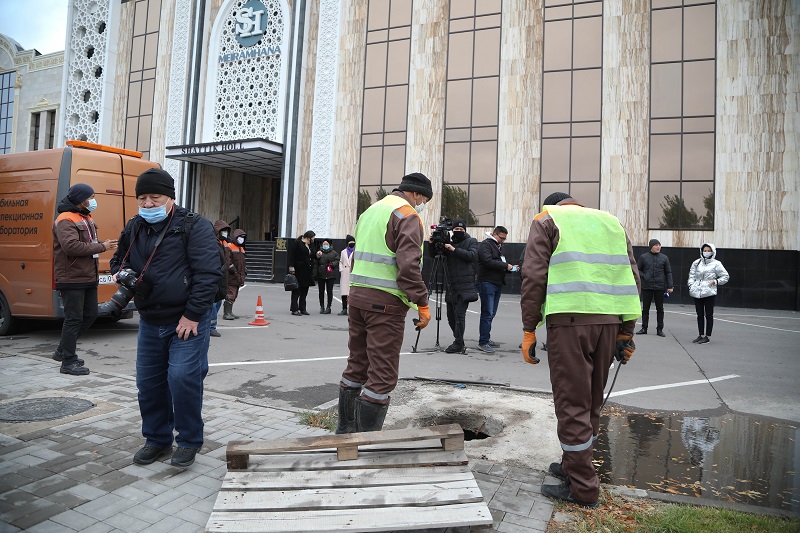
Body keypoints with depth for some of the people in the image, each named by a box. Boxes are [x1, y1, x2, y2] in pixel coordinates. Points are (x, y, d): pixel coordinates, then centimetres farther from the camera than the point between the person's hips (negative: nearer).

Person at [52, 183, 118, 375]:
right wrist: (101, 247, -21)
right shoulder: (65, 220, -14)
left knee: (90, 315, 16)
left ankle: (63, 350, 32)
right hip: (72, 279, -9)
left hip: (89, 278, 9)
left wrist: (103, 244, 1)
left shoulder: (86, 218, 15)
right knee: (74, 319, -3)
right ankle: (68, 362, 8)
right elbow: (71, 246, -27)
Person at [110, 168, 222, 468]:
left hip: (187, 320, -7)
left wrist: (193, 314, -19)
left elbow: (209, 272, -17)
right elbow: (118, 261, 27)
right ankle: (157, 439, 30)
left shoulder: (194, 227, -11)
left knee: (183, 378, -12)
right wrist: (120, 273, 1)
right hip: (149, 322, 7)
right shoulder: (133, 229, 11)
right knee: (148, 382, 12)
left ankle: (189, 441, 9)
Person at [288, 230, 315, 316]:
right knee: (297, 290, -3)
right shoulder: (298, 243, -8)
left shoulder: (309, 245, 15)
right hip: (299, 270, -8)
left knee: (305, 290, 11)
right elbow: (293, 255, -12)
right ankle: (294, 309, 0)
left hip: (307, 270, 8)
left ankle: (302, 309, 18)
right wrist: (291, 266, -18)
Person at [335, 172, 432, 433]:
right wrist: (422, 304, -15)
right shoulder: (408, 215, -7)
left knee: (357, 365, 17)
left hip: (357, 295, 9)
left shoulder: (370, 211, 20)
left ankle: (345, 429, 29)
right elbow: (409, 265, -19)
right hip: (386, 301, -9)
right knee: (382, 375, -2)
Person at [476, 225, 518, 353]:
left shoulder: (499, 246, 24)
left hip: (497, 284, 9)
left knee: (491, 313, 11)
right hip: (487, 283, -9)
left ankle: (486, 338, 18)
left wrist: (511, 268, 8)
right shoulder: (485, 244, -5)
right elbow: (488, 261, -19)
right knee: (487, 313, -10)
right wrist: (505, 266, -15)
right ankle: (483, 342, -7)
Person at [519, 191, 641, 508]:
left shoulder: (546, 220, 10)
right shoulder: (611, 221, 25)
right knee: (591, 401, 17)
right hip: (610, 321, 6)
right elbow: (632, 277, 17)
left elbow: (534, 276, -4)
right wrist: (626, 332, 17)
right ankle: (573, 465, 32)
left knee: (572, 402, 1)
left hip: (569, 319, -6)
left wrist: (529, 329, -2)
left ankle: (582, 488, 9)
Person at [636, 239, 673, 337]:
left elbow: (668, 272, 6)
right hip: (647, 287, 0)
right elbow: (637, 269, 8)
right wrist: (643, 277, -9)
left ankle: (660, 329, 13)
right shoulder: (643, 257, 2)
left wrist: (670, 286, -1)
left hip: (660, 287, 1)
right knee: (645, 308, 6)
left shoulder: (664, 258, 5)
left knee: (660, 309, 6)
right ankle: (644, 328, 15)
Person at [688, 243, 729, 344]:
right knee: (700, 315, 11)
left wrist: (715, 281, -9)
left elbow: (725, 277, 4)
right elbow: (691, 275, 16)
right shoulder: (696, 263, 11)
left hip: (709, 293, -4)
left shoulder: (716, 264, 0)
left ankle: (708, 337, 8)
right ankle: (700, 335, 20)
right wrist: (691, 285, 2)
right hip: (697, 293, 4)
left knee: (709, 315, 1)